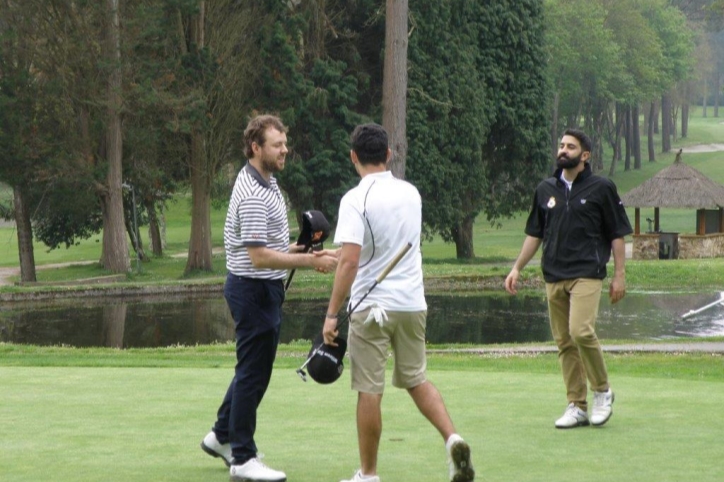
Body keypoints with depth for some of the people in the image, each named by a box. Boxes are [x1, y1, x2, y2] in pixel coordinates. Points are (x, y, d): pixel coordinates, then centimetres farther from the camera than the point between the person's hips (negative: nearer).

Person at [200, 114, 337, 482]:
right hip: (254, 290, -10)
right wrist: (311, 261, -27)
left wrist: (297, 251, 8)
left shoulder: (264, 182, 10)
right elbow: (259, 257, -27)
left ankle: (222, 435, 33)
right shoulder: (254, 196, -23)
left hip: (263, 290, 10)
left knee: (253, 370, 20)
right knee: (253, 373, -4)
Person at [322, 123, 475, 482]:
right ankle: (452, 439, -1)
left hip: (372, 307, -6)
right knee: (416, 380, 18)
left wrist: (332, 314, -17)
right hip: (412, 303, 6)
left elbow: (349, 261, -21)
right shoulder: (411, 193, 5)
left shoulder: (355, 200, -14)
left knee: (369, 392, 3)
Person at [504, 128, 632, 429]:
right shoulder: (546, 190, 14)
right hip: (553, 276, 5)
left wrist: (619, 275, -3)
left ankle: (603, 390, -3)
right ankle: (577, 407, 9)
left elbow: (617, 234, 3)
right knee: (564, 342, 3)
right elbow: (534, 233, 21)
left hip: (587, 274, -5)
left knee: (581, 331, -22)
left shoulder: (601, 188, 2)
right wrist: (517, 268, 15)